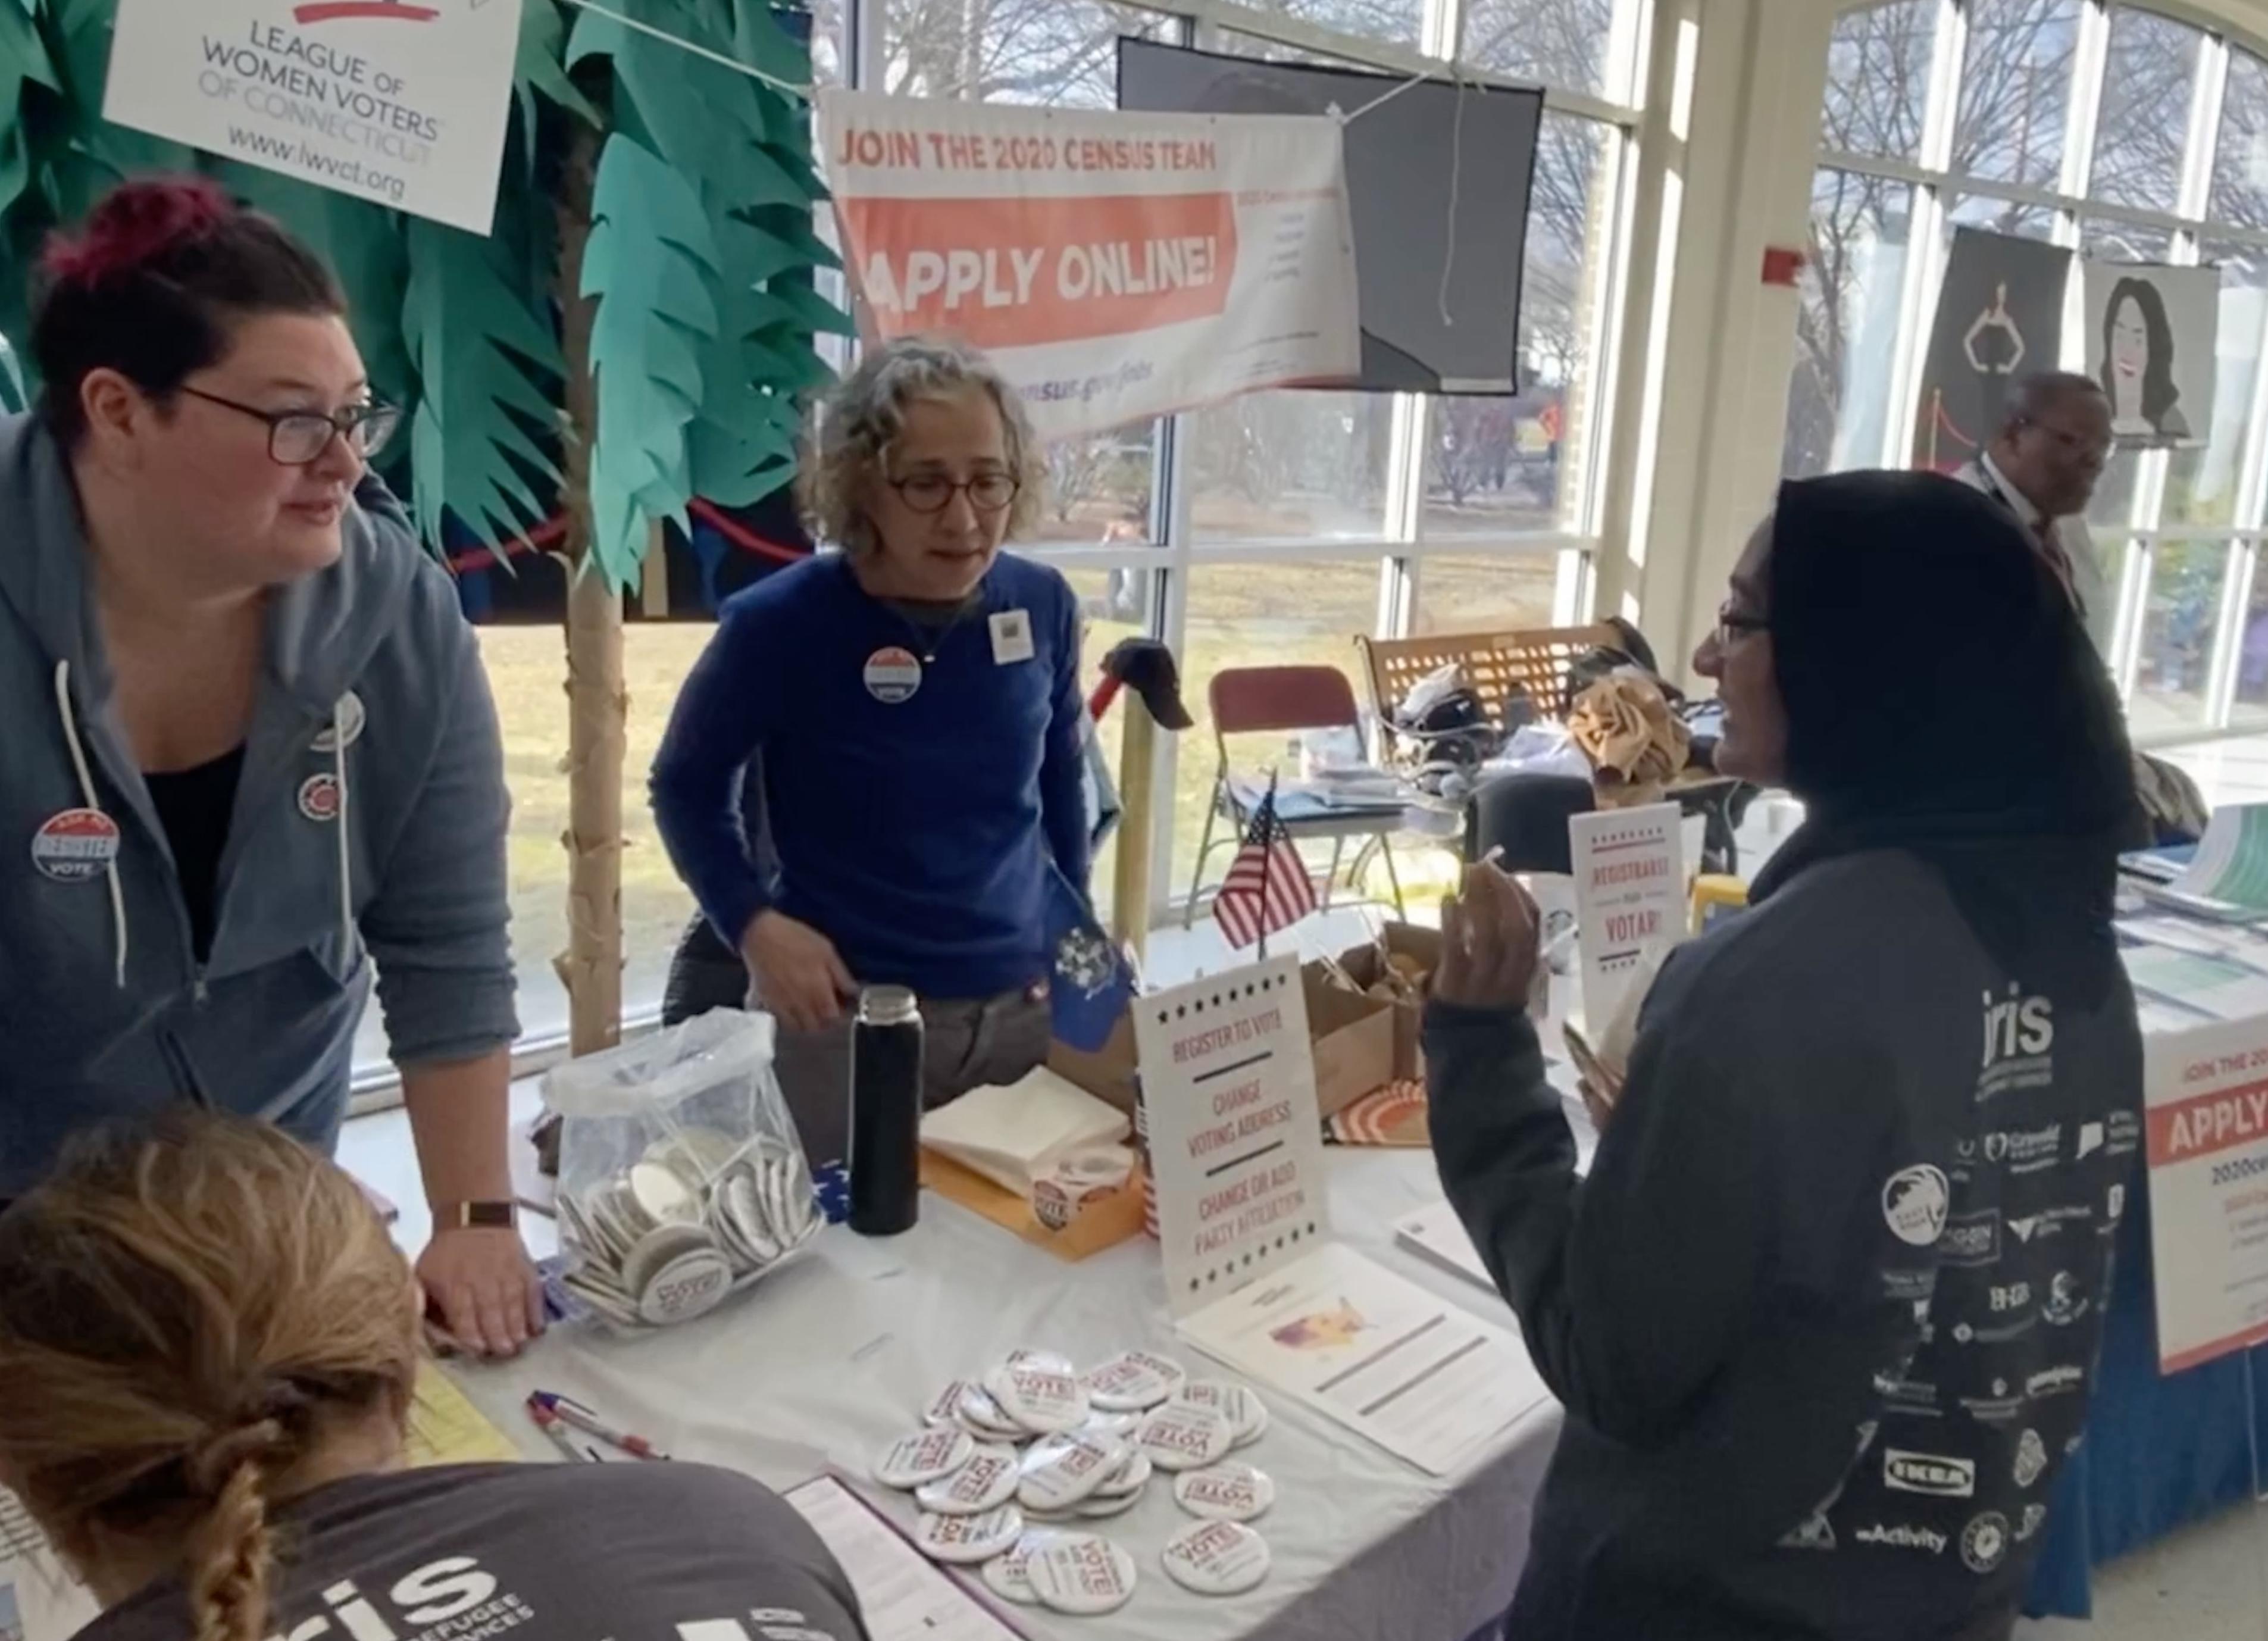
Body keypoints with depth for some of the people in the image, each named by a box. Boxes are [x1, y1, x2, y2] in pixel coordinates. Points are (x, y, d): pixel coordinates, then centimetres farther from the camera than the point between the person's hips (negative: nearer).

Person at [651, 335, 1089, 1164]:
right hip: (845, 1017, -3)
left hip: (1031, 1004, 4)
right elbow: (685, 786, -2)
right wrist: (753, 925, -15)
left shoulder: (1043, 606, -4)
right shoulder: (781, 624, -16)